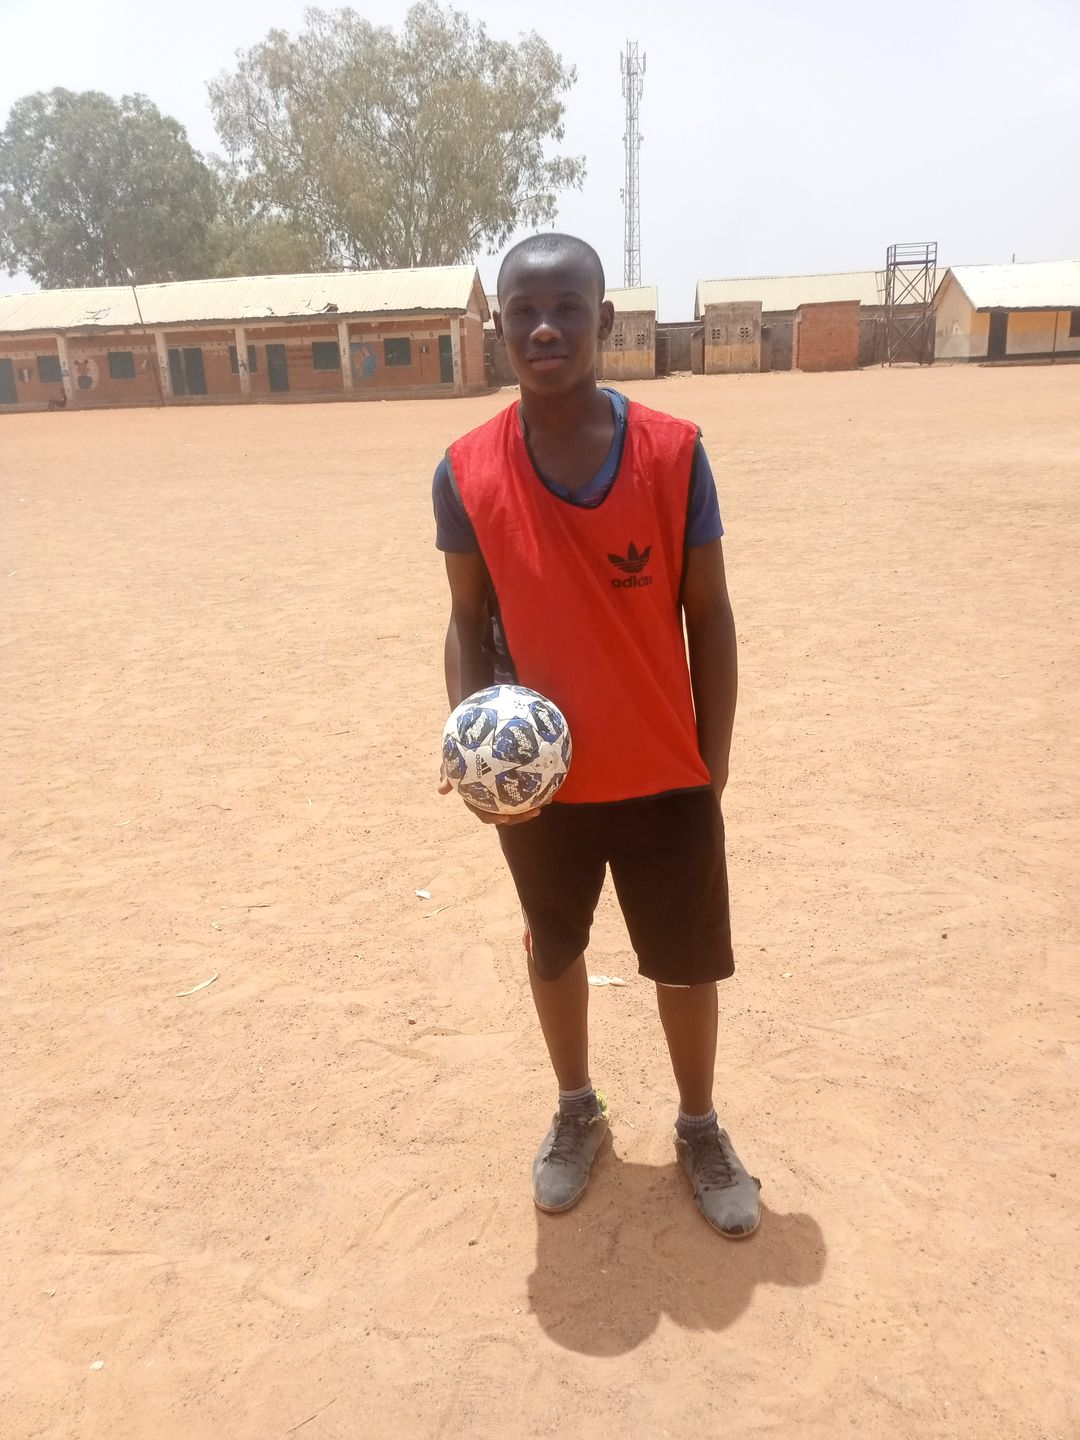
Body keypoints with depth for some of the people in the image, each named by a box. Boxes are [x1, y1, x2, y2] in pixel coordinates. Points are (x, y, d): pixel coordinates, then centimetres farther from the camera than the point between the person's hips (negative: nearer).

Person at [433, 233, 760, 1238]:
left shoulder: (674, 453, -11)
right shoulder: (466, 474, -9)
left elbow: (708, 615, -4)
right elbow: (470, 622, 0)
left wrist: (713, 766, -2)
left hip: (665, 777, 0)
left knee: (687, 963, 14)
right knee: (553, 950, 20)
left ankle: (699, 1127, 41)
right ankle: (576, 1111, 46)